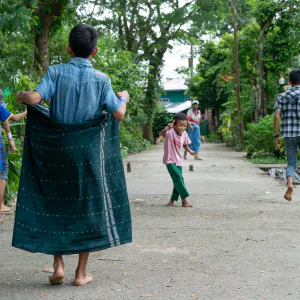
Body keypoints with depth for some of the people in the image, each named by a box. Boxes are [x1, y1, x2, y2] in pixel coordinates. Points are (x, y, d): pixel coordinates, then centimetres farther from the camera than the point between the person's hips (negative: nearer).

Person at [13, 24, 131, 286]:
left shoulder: (56, 72, -5)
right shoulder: (101, 79, -4)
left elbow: (34, 98, -17)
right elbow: (119, 114, -6)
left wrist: (20, 95, 5)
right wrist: (123, 98, 15)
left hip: (57, 151, 1)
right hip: (89, 153, -1)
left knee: (55, 206, 15)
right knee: (89, 208, 8)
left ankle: (58, 266, 9)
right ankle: (81, 273, 11)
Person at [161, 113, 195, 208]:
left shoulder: (184, 134, -2)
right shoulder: (171, 132, -21)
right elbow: (162, 133, -44)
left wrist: (190, 151, 8)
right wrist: (166, 129, -64)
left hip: (178, 160, 6)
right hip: (169, 160, -6)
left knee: (178, 180, 6)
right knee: (178, 177, -19)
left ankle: (172, 200, 21)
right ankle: (184, 200, -14)